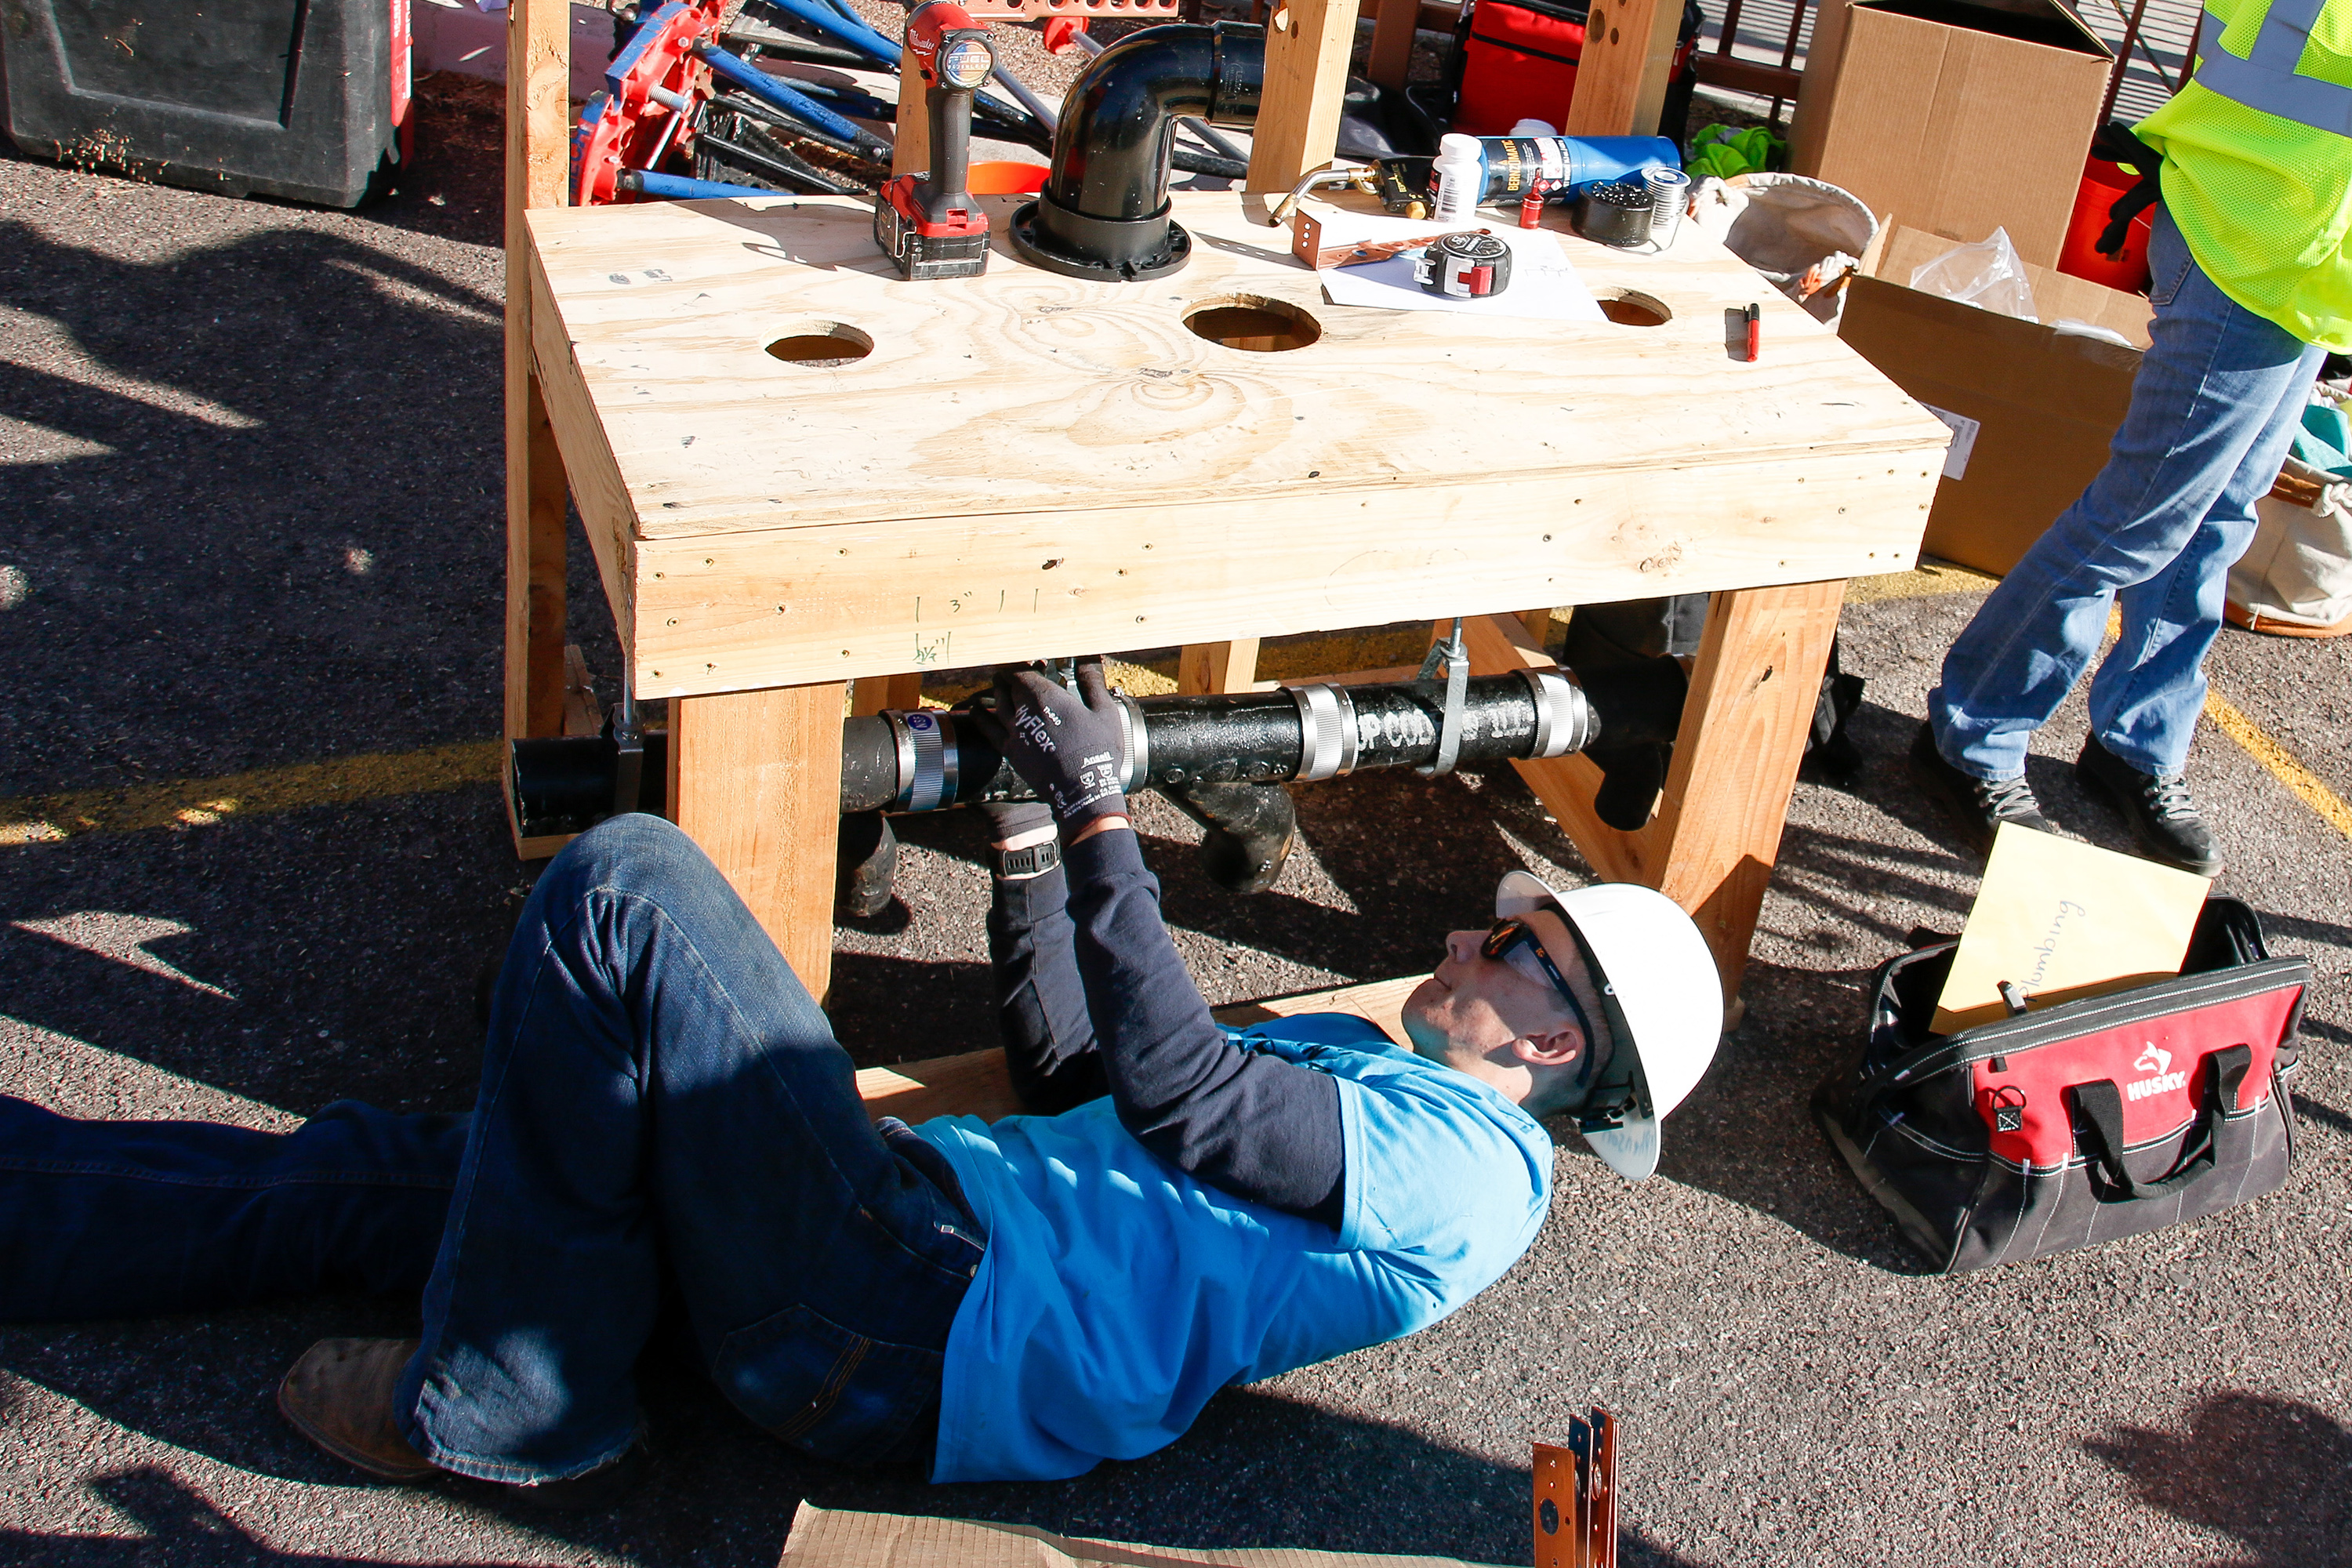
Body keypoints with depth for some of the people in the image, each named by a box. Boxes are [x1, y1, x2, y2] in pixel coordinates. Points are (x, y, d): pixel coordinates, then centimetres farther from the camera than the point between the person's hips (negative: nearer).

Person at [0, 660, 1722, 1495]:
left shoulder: (1463, 1166, -4)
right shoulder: (1364, 1060, 24)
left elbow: (1177, 1093, -15)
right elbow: (1073, 1075, 25)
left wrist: (1100, 811, -8)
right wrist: (1034, 820, 18)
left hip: (918, 1320, -9)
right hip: (931, 1209, 9)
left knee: (624, 887, -16)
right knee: (394, 1170, 6)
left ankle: (505, 1400, -7)